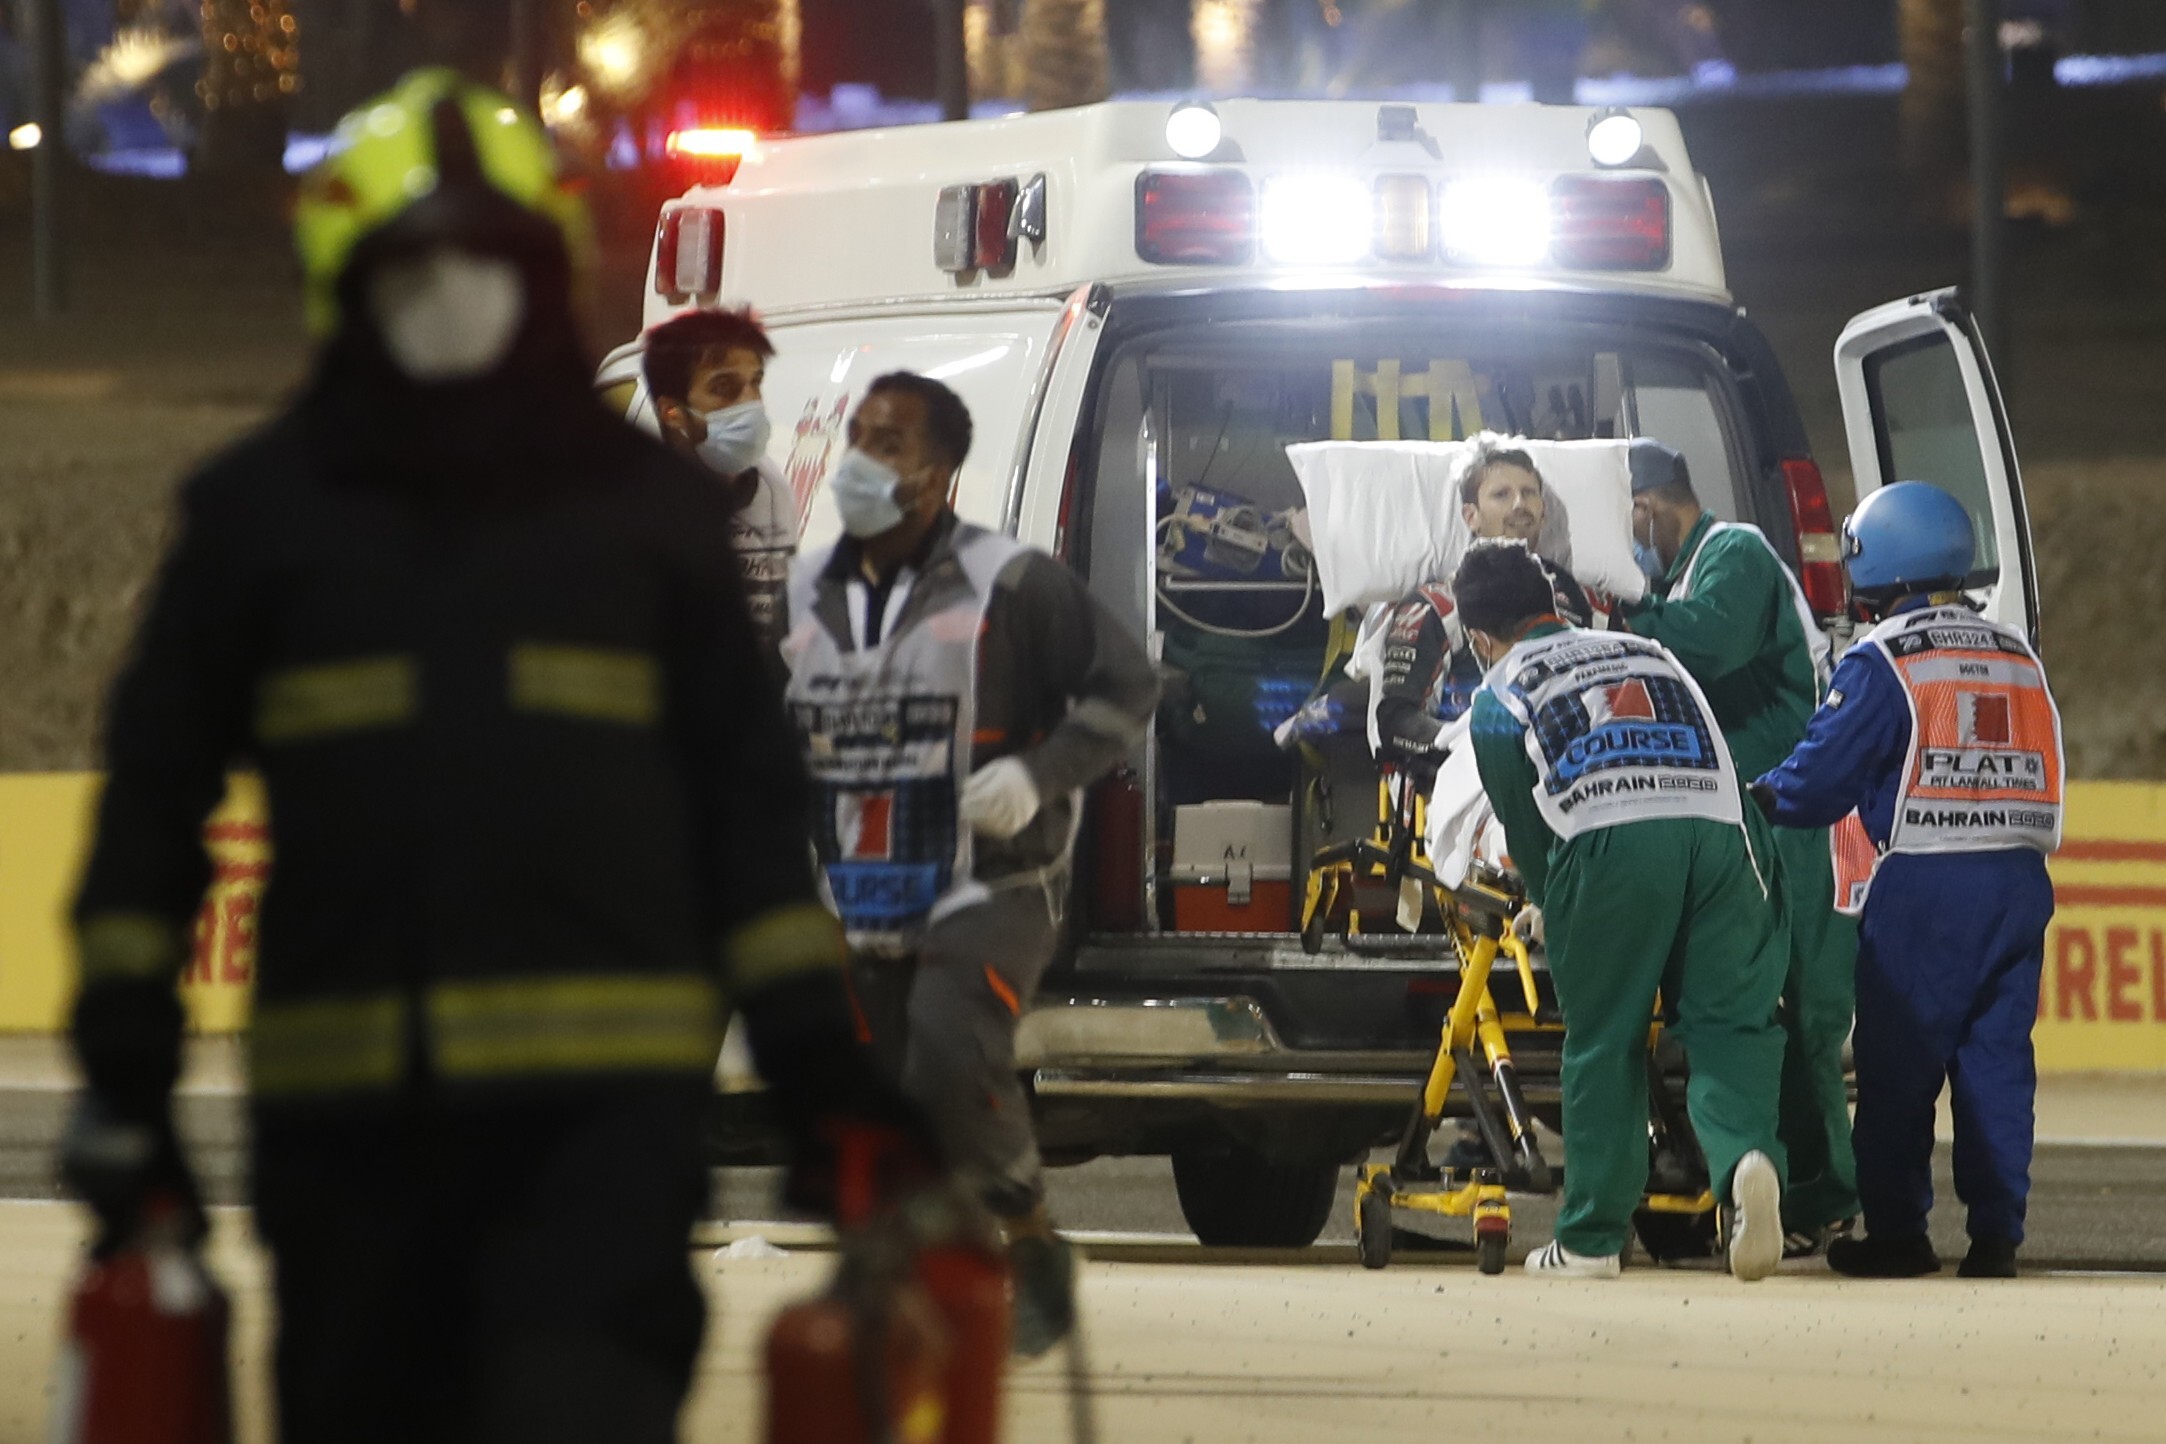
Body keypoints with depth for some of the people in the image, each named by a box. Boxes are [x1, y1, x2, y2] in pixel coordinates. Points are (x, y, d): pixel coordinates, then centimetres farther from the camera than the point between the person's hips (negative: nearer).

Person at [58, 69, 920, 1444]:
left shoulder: (649, 505, 11)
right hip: (346, 1105, 1)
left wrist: (817, 1056, 7)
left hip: (604, 1097, -1)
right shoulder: (263, 514, 9)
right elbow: (155, 790, 12)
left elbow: (751, 796, 13)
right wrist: (125, 1062, 7)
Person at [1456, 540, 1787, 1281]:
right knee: (1728, 1024, 4)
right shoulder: (1649, 653, 33)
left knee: (1603, 1045, 8)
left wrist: (1548, 907, 41)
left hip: (1610, 844, -2)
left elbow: (1522, 824, 21)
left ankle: (1591, 1238, 10)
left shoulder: (1499, 698, 21)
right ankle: (1748, 1157, -25)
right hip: (1722, 831, 2)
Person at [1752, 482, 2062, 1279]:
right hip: (2019, 877, 6)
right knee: (1998, 1058, 7)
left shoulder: (1882, 661, -6)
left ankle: (1896, 1233, 3)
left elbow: (1820, 779, -7)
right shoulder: (2017, 655, 14)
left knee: (1900, 1064, 2)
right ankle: (1995, 1233, 4)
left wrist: (1756, 796, 13)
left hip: (1924, 885, -5)